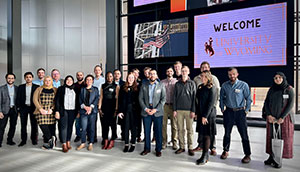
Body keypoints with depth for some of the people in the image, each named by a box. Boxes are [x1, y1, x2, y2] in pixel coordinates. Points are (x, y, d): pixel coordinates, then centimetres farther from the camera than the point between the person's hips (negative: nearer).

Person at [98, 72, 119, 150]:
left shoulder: (116, 86, 3)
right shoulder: (103, 86, 13)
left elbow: (117, 99, -3)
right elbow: (101, 97, 10)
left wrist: (116, 110, -10)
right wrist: (99, 108, 2)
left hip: (112, 108, -3)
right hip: (104, 108, 3)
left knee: (113, 125, 3)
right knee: (104, 125, 5)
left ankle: (112, 141, 14)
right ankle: (105, 141, 16)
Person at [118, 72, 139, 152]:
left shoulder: (137, 88, 2)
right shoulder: (123, 88, 5)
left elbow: (139, 100, -1)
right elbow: (120, 100, 3)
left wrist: (138, 110, -9)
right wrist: (120, 111, -3)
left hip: (134, 110, -1)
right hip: (126, 110, 1)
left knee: (133, 127, 6)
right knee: (126, 127, 6)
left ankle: (133, 144, 17)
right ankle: (126, 144, 17)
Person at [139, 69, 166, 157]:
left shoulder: (161, 85, 5)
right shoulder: (144, 86, 10)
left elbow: (163, 99, -1)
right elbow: (140, 98, 5)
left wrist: (156, 109, -11)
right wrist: (145, 109, -8)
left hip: (157, 112, -1)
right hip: (146, 111, 2)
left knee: (158, 131, 2)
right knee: (146, 131, 6)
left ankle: (158, 149, 15)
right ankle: (147, 148, 20)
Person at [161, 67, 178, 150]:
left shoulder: (176, 82, 3)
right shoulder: (162, 82, 7)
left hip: (173, 105, -1)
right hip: (164, 105, 1)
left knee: (174, 125, 3)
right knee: (163, 124, 3)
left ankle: (174, 142, 15)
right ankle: (164, 141, 15)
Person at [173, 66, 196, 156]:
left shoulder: (192, 83, 3)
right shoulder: (177, 84, 9)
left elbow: (194, 97, -1)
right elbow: (175, 97, 8)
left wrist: (193, 110, -7)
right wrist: (174, 109, 2)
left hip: (189, 110, -2)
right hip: (179, 110, 2)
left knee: (189, 130, 3)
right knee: (180, 129, 7)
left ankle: (190, 148, 13)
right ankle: (181, 147, 17)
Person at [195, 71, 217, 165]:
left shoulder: (212, 88, -9)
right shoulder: (200, 87, 12)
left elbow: (211, 103, -14)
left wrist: (205, 116, -17)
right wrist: (197, 112, 9)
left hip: (209, 114, -7)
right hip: (200, 114, 7)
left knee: (206, 135, -1)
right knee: (203, 134, 10)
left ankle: (205, 156, 8)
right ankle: (205, 155, 21)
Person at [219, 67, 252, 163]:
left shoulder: (243, 85, -5)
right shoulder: (224, 85, 2)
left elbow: (248, 99, 0)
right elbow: (221, 98, 12)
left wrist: (246, 110, -4)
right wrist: (222, 109, 8)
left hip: (240, 112, -2)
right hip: (228, 112, 2)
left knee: (244, 134, -1)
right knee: (227, 133, 11)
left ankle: (247, 155, 11)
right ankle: (225, 151, 27)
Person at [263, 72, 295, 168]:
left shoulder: (289, 89, -2)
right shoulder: (271, 90, 8)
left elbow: (290, 105, -8)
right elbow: (266, 103, 6)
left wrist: (282, 117, -13)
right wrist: (269, 115, -7)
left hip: (284, 118, -3)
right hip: (271, 118, 3)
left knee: (283, 138, 0)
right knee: (271, 137, 6)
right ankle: (271, 157, 16)